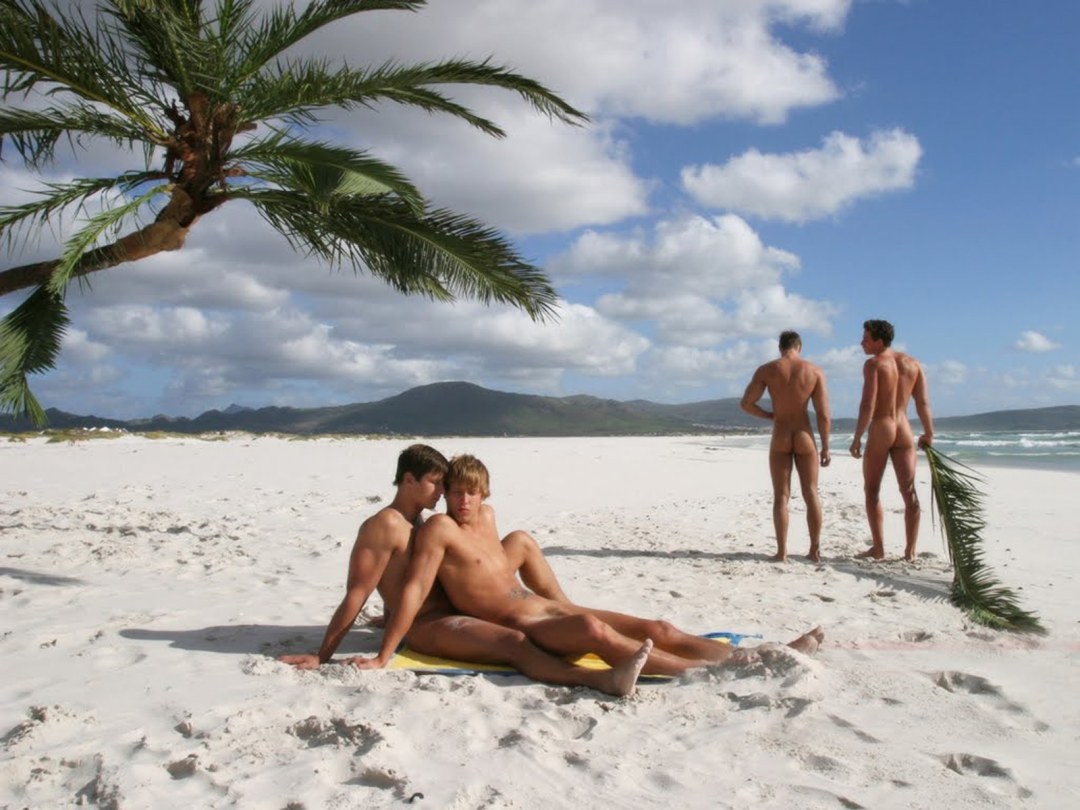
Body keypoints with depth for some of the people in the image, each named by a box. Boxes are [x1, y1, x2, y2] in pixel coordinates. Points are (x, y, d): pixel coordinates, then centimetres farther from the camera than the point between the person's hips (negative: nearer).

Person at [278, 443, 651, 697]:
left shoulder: (420, 524, 15)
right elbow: (356, 597, -18)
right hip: (427, 629, -10)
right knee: (515, 642, -36)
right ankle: (602, 679, -55)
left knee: (521, 541, 8)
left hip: (458, 609, 10)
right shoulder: (384, 525, -15)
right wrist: (322, 657, -19)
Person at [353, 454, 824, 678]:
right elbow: (414, 591, -14)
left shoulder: (487, 516, 15)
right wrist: (383, 657, -16)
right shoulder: (439, 529, -9)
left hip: (550, 608, 9)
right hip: (517, 628, -9)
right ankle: (712, 669, -38)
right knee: (596, 630, -38)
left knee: (657, 630, -4)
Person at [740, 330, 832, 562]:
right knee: (811, 494, 11)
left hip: (780, 439, 0)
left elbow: (746, 403, -5)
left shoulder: (766, 370, -3)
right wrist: (825, 447, 3)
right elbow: (824, 415, -5)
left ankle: (782, 551, 3)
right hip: (805, 438, 0)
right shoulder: (815, 372, -2)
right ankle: (815, 549, 14)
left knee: (781, 496, 5)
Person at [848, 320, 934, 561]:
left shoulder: (874, 364, -9)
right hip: (904, 432, 5)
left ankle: (878, 548, 4)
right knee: (909, 492, 6)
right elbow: (923, 402, 7)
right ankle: (910, 550, 7)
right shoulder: (913, 363, 8)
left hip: (880, 431, -5)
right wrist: (929, 434, 16)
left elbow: (868, 405, -16)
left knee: (872, 491, 6)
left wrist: (857, 438, -12)